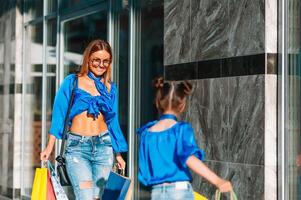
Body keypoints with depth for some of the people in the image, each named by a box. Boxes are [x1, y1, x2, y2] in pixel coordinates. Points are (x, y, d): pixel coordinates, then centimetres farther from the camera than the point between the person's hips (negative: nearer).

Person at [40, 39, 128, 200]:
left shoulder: (111, 88, 13)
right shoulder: (72, 82, 5)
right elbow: (59, 113, 2)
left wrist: (118, 154, 13)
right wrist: (50, 147, -6)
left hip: (104, 146, 3)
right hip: (77, 147, -3)